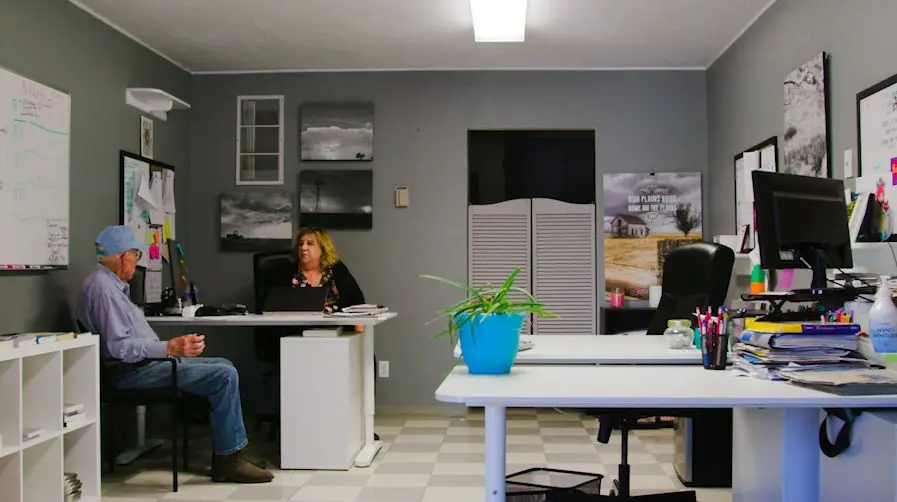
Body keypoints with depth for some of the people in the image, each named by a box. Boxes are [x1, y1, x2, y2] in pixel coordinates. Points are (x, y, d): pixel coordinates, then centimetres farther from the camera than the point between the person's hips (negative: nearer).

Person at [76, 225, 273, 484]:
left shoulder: (110, 283, 16)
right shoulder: (102, 287, -18)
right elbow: (119, 347, -26)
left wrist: (171, 347, 18)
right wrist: (170, 347, -30)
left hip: (143, 363, 11)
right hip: (132, 372, -11)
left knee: (224, 367, 13)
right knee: (225, 376, -17)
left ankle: (233, 449, 12)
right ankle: (227, 461, -8)